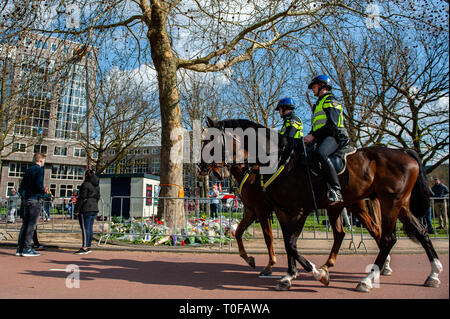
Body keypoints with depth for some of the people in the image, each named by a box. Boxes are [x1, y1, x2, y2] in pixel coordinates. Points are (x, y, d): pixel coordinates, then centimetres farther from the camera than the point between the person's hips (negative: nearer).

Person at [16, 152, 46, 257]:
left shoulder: (28, 170, 16)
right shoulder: (39, 170, -7)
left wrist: (23, 197, 21)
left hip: (26, 200, 8)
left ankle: (20, 248, 13)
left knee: (25, 224, 11)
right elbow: (39, 185, -19)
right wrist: (45, 193, -3)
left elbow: (21, 186, 16)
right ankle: (27, 248, -4)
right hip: (35, 199, -8)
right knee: (32, 225, -5)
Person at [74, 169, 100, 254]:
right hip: (95, 209, 8)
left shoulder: (86, 184, -11)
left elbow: (82, 198, -14)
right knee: (90, 228, 11)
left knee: (85, 228, -5)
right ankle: (88, 247, 16)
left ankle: (84, 248, -4)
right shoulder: (97, 186, 14)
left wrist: (76, 209, -10)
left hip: (86, 209, -8)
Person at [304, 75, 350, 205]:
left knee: (321, 153, -38)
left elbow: (332, 124, -14)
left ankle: (335, 190, -38)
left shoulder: (330, 100, 1)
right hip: (322, 139, 10)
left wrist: (313, 135, -17)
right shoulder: (318, 104, 30)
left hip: (334, 136, -10)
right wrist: (307, 138, 9)